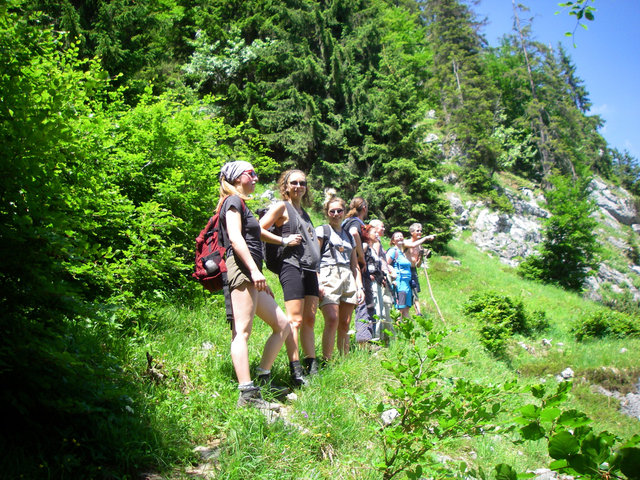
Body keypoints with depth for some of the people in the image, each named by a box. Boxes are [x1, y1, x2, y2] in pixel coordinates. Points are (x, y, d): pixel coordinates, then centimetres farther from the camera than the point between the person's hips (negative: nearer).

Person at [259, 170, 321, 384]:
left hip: (310, 270, 8)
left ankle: (312, 368, 12)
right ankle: (296, 372, -11)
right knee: (295, 320, -11)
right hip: (292, 267, -8)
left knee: (309, 319, 8)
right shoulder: (282, 207, 1)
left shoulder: (304, 212, 24)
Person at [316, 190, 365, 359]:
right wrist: (318, 284, -12)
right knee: (332, 320, -19)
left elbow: (355, 265, 25)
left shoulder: (348, 236, 25)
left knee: (345, 324, 1)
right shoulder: (322, 231, 9)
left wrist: (359, 286, 13)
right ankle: (326, 361, -17)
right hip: (329, 277, -5)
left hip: (348, 280, 5)